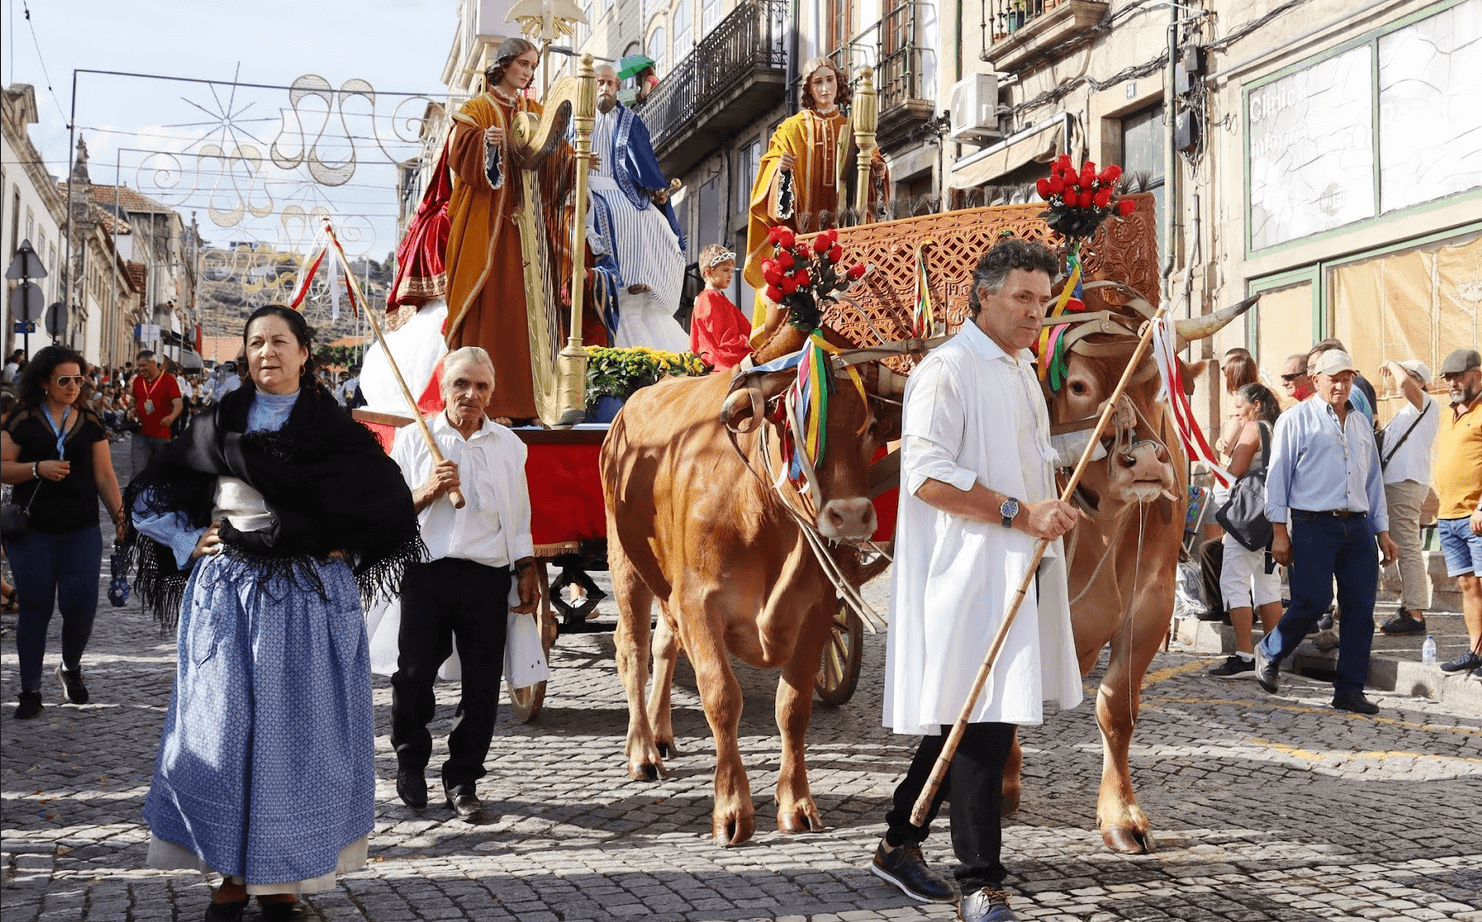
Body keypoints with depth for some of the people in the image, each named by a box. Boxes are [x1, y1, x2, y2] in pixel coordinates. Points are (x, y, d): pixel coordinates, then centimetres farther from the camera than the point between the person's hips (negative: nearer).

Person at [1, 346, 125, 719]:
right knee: (34, 608, 1)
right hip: (32, 531, -2)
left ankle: (71, 667, 26)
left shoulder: (89, 422, 6)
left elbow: (104, 476, 7)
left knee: (80, 604, -3)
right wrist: (38, 468, -19)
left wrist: (121, 517, 0)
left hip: (82, 531, 2)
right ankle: (30, 690, 12)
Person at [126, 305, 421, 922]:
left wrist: (346, 548, 2)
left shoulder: (335, 430, 4)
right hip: (227, 594, 1)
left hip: (311, 599, -1)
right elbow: (148, 495, 14)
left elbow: (391, 500, 11)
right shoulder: (217, 426, 7)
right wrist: (189, 541, 2)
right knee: (223, 725, 1)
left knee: (298, 727, 1)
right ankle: (231, 871, 12)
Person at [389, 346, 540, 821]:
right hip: (426, 572, -1)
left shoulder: (508, 444, 12)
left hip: (487, 578, 1)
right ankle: (410, 762, 24)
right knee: (413, 674, 0)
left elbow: (519, 519, 17)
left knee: (482, 684, 1)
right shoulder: (414, 437, 7)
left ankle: (461, 780, 14)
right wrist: (427, 491, -11)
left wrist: (527, 572, 11)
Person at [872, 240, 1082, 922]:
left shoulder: (1022, 372, 20)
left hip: (1018, 571, 10)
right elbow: (926, 473, -20)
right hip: (967, 572, -9)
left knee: (967, 718, 13)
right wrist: (1018, 512, -21)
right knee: (981, 723, -9)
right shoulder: (947, 368, -10)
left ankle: (899, 845, 26)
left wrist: (1049, 514, 19)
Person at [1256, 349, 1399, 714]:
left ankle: (1349, 691, 7)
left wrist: (1382, 531, 17)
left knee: (1361, 608, 0)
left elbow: (1373, 480, 23)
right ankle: (1269, 652, 15)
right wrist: (1280, 531, -7)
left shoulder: (1361, 423, 20)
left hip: (1357, 526, 5)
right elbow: (1277, 475, -1)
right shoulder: (1297, 419, 2)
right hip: (1313, 524, -5)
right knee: (1313, 601, -12)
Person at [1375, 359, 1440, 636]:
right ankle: (1410, 606, 22)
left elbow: (1405, 382, -25)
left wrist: (1392, 365, -7)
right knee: (1405, 548, 15)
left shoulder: (1426, 404, -7)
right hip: (1398, 482, 11)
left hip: (1406, 484, -11)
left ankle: (1414, 614, -16)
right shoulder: (1410, 411, 23)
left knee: (1408, 549, -13)